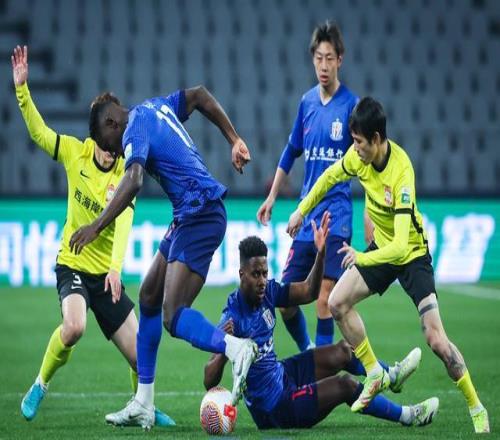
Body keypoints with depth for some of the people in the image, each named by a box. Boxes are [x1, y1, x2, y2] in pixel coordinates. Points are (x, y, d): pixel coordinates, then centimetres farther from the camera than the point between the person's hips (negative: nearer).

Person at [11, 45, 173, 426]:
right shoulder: (76, 152, -5)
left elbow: (123, 222, -27)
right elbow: (38, 131, 5)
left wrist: (116, 267, -42)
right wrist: (21, 87, -6)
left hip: (106, 273, 0)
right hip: (72, 264, 0)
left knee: (139, 353, -2)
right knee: (74, 327, -30)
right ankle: (41, 384, -5)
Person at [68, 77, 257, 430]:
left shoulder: (135, 130, -10)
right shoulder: (155, 107, 17)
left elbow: (133, 182, -27)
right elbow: (200, 95, 29)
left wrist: (97, 226, -30)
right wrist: (234, 140, 26)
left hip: (200, 214, -10)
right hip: (188, 218, 10)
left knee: (173, 317, -18)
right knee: (149, 298, 14)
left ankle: (236, 348, -35)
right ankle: (143, 404, 17)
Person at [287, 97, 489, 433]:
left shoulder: (401, 173, -34)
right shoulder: (359, 155, -15)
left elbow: (401, 245, -39)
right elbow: (331, 176, 9)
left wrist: (363, 258, -50)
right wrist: (302, 210, 11)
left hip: (412, 253, -7)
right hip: (381, 247, 7)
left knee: (436, 339, -16)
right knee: (337, 303, -3)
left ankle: (477, 410, -2)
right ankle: (376, 376, 14)